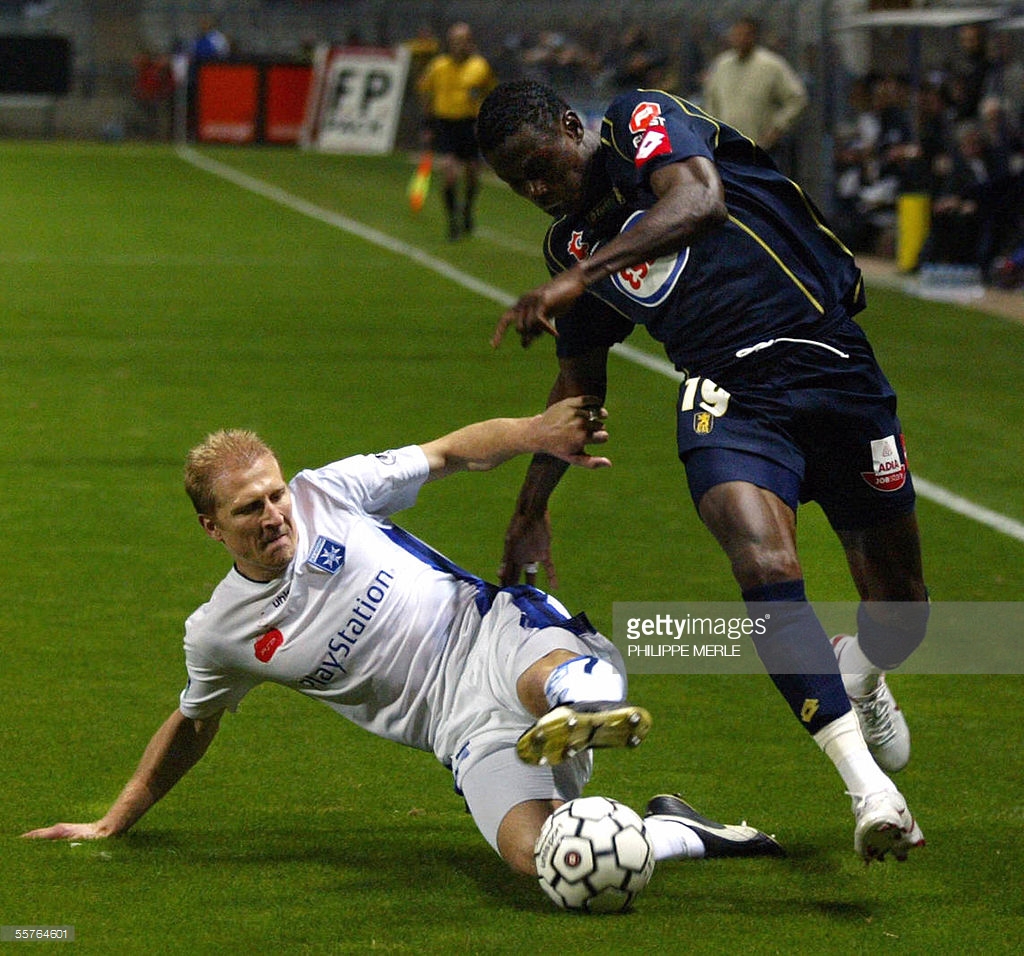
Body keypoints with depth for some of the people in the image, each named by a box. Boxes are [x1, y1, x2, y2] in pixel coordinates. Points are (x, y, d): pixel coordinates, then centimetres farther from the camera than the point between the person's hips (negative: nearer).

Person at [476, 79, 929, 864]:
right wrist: (531, 511, 25)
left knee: (899, 614, 5)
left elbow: (700, 199, -24)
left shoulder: (642, 122, -2)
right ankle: (869, 787, -29)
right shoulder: (571, 241, 15)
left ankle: (856, 676, 43)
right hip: (727, 398, 3)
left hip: (833, 367, -3)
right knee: (766, 571, -28)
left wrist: (581, 275, -32)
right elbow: (580, 382, 26)